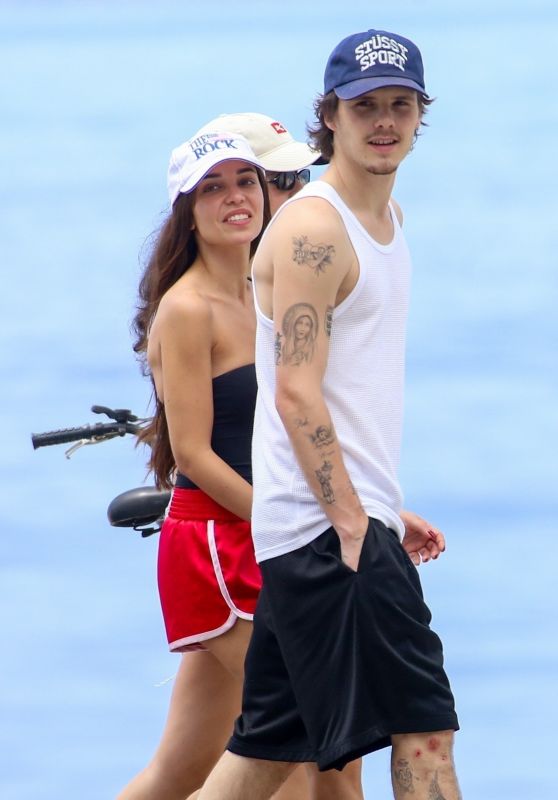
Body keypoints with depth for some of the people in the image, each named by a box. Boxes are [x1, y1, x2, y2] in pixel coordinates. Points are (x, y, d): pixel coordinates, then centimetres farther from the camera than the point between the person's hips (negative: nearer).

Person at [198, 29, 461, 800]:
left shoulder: (387, 216, 18)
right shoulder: (312, 230, -12)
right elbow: (296, 392, -18)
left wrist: (390, 511, 22)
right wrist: (353, 524, -22)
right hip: (327, 526, -10)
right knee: (425, 733, -11)